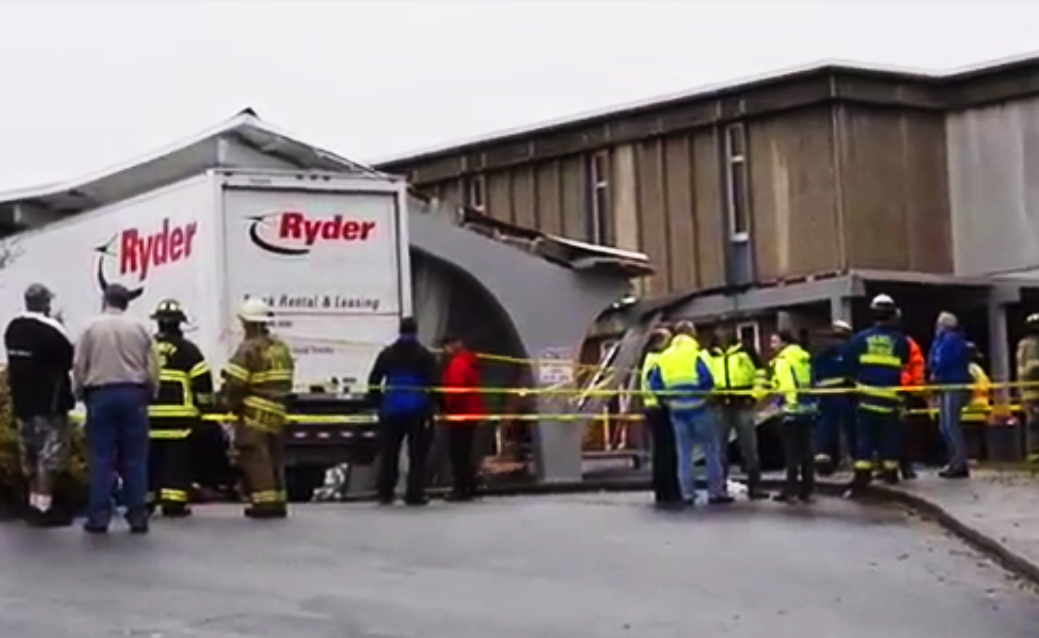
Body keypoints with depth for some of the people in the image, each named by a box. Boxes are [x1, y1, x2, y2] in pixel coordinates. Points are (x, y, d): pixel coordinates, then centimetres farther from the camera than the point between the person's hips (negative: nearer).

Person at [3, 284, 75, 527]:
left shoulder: (12, 329, 8)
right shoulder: (50, 330, -16)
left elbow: (13, 363, 15)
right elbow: (71, 360, -9)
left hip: (22, 401, 8)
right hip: (49, 402, -8)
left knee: (30, 455, 14)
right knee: (49, 455, -4)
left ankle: (34, 503, 20)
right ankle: (44, 507, -6)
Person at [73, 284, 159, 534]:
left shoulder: (91, 328, -1)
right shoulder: (139, 329, 3)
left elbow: (78, 367, -1)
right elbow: (153, 368, 4)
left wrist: (80, 393, 14)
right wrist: (150, 394, 17)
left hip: (100, 394, -1)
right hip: (133, 393, 1)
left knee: (101, 458, 2)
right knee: (135, 458, 4)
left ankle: (99, 517, -1)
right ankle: (138, 516, 3)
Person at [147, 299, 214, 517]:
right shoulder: (187, 349, -3)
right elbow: (202, 380, -5)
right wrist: (205, 405, 6)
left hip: (149, 414, 4)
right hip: (179, 415, -4)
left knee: (150, 459, 11)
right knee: (177, 461, -1)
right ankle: (174, 504, -5)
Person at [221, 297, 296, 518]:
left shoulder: (249, 348, -13)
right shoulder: (281, 347, 12)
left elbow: (234, 383, -15)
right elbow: (286, 381, 15)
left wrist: (230, 403, 1)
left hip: (254, 414, -8)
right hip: (277, 413, 8)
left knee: (255, 457, -4)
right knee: (274, 457, 15)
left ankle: (264, 501, -8)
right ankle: (278, 501, 18)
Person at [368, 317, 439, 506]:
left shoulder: (386, 354, 8)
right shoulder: (425, 355, -2)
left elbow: (373, 381, 7)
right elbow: (433, 384, -9)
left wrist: (377, 403, 13)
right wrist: (432, 409, -5)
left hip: (391, 410, 3)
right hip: (417, 411, -3)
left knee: (388, 453, 11)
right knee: (417, 454, 1)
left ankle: (385, 494, 12)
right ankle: (414, 494, -3)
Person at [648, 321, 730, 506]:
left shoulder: (664, 357, 7)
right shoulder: (695, 354, -7)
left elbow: (654, 385, 2)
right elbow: (707, 380, -17)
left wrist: (667, 399, 11)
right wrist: (703, 392, 2)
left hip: (676, 410, 4)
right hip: (697, 407, -4)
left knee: (684, 454, 10)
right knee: (711, 450, 4)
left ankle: (688, 494, 9)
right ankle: (715, 492, 2)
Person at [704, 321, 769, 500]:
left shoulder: (745, 350, 5)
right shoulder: (709, 354, 12)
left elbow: (759, 371, 6)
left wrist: (758, 388, -8)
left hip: (743, 405, -2)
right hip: (720, 406, 2)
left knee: (749, 447, 1)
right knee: (719, 448, 3)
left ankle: (754, 487, 6)